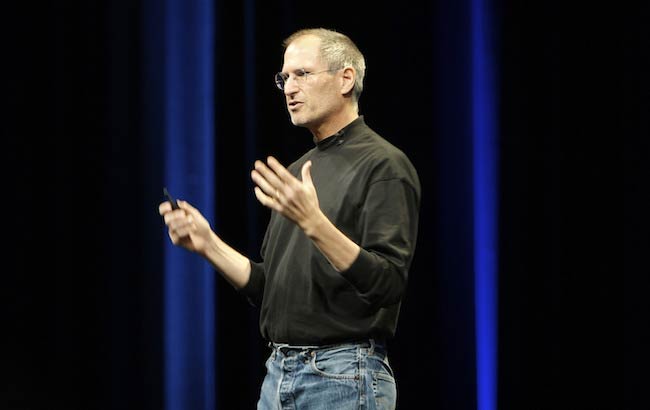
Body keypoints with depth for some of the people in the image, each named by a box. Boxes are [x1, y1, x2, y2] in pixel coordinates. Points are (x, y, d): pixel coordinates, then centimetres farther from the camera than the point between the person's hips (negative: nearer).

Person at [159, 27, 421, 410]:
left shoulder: (384, 165, -9)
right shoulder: (299, 171, 17)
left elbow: (389, 284, -20)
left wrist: (313, 223, -29)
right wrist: (207, 242, 6)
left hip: (343, 378, -8)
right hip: (278, 375, 8)